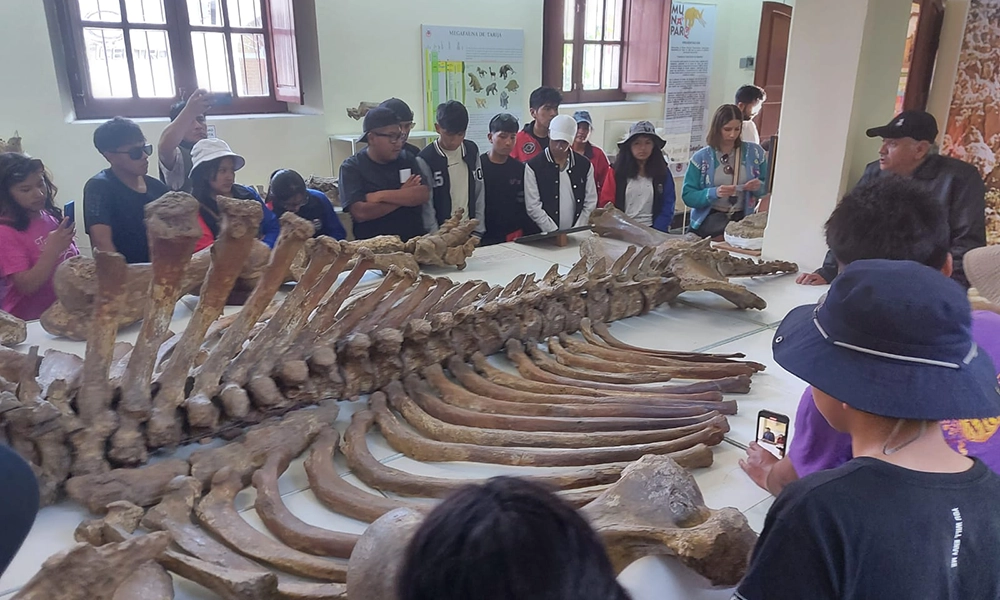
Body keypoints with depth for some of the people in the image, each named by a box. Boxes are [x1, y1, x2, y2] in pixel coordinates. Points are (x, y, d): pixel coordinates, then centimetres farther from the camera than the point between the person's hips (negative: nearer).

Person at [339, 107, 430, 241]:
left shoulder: (407, 159, 10)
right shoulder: (351, 167, 0)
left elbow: (424, 195, -4)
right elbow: (360, 213, -13)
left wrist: (382, 196, -11)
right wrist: (405, 195, -8)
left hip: (414, 240, 2)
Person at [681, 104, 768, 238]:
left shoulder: (754, 152, 5)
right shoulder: (701, 157, -1)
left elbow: (769, 187, 13)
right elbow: (688, 196, -4)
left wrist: (759, 187, -12)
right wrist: (714, 193, -21)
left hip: (743, 217, 2)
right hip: (710, 218, -2)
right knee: (726, 232, -34)